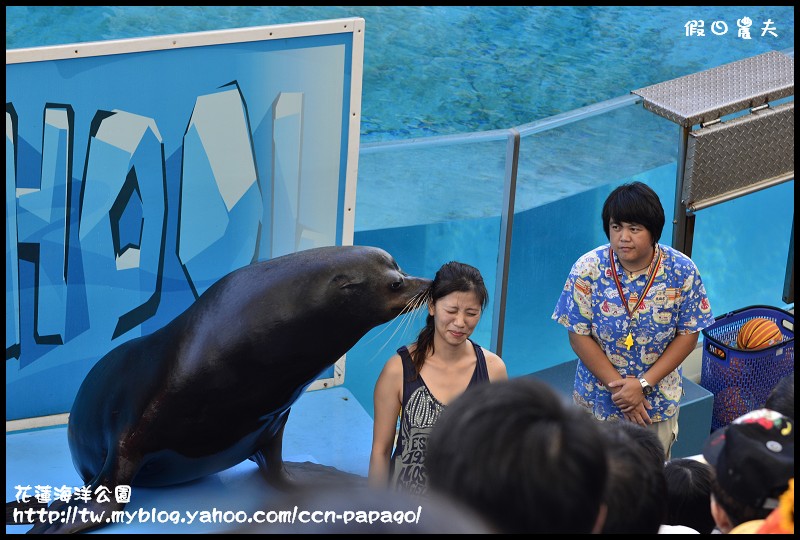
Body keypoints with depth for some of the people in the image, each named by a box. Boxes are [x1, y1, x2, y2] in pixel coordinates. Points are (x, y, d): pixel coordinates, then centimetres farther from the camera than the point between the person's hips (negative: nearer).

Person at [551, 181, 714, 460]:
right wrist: (618, 386, -17)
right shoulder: (587, 269, -17)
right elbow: (579, 335, -11)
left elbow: (688, 335, -9)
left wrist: (643, 384, -17)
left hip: (658, 400, 0)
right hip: (598, 396, 0)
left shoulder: (682, 272, -15)